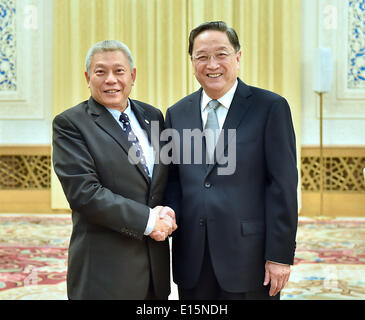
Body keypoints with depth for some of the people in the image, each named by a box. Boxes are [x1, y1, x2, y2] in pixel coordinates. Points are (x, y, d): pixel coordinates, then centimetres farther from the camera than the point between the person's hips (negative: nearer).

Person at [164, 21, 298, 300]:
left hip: (249, 256, -4)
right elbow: (173, 180, 13)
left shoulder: (270, 107, -4)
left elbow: (283, 185, -7)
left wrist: (280, 255, -11)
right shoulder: (177, 113, 10)